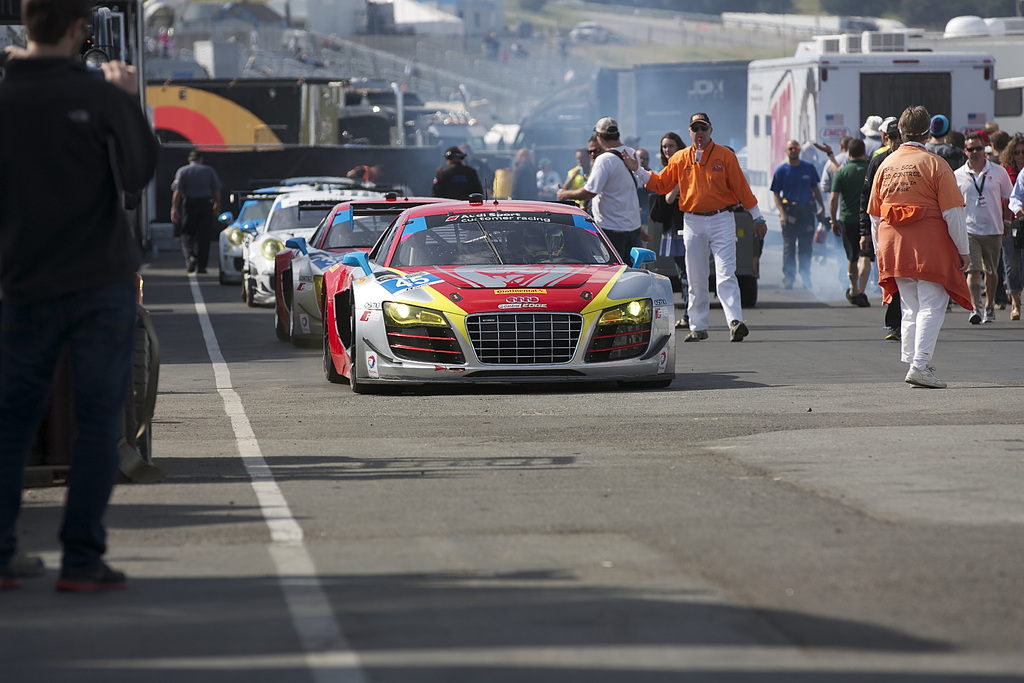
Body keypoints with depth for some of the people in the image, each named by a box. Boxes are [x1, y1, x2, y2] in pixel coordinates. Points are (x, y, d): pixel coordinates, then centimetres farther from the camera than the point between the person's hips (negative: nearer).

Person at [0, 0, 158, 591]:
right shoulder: (99, 96, -12)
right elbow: (138, 173, 2)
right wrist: (128, 100, 10)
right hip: (101, 283, -3)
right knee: (99, 420, 3)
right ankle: (82, 558, -1)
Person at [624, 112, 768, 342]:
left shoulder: (725, 155, 1)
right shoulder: (680, 159, 8)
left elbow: (741, 187, 2)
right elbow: (661, 184, 13)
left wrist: (757, 217, 3)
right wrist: (638, 170, 3)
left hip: (721, 221, -3)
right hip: (693, 223, 3)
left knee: (726, 275, -13)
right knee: (696, 279, 8)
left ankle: (735, 321, -22)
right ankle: (698, 327, 15)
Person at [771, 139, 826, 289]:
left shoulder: (809, 168, 10)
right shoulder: (781, 171, 2)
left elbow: (815, 189, 18)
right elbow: (776, 194, 2)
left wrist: (821, 206, 6)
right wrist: (782, 213, -10)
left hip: (807, 211, 2)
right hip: (789, 211, -2)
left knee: (806, 247, 5)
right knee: (789, 247, -4)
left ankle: (806, 277, 14)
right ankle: (788, 278, 0)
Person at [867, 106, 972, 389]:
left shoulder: (886, 165, 10)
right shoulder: (935, 164, -6)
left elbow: (874, 214, 15)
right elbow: (953, 212, -8)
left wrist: (880, 250, 24)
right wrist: (963, 250, -2)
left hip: (894, 247, 5)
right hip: (929, 246, -5)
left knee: (910, 308, 14)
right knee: (931, 306, -4)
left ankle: (911, 361, 13)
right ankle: (920, 365, -15)